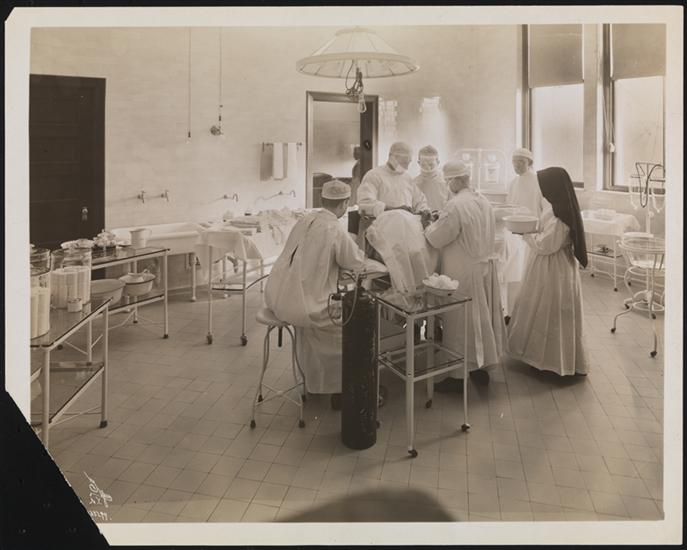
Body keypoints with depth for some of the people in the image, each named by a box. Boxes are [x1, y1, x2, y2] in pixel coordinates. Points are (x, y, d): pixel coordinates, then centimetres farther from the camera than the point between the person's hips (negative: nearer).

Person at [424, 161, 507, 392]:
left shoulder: (455, 205, -22)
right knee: (481, 317, 17)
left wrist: (428, 225, 2)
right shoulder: (483, 202, 5)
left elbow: (436, 239, -19)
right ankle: (481, 367, 30)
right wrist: (440, 221, 14)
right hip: (485, 266, 8)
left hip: (463, 274, -8)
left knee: (460, 322, 2)